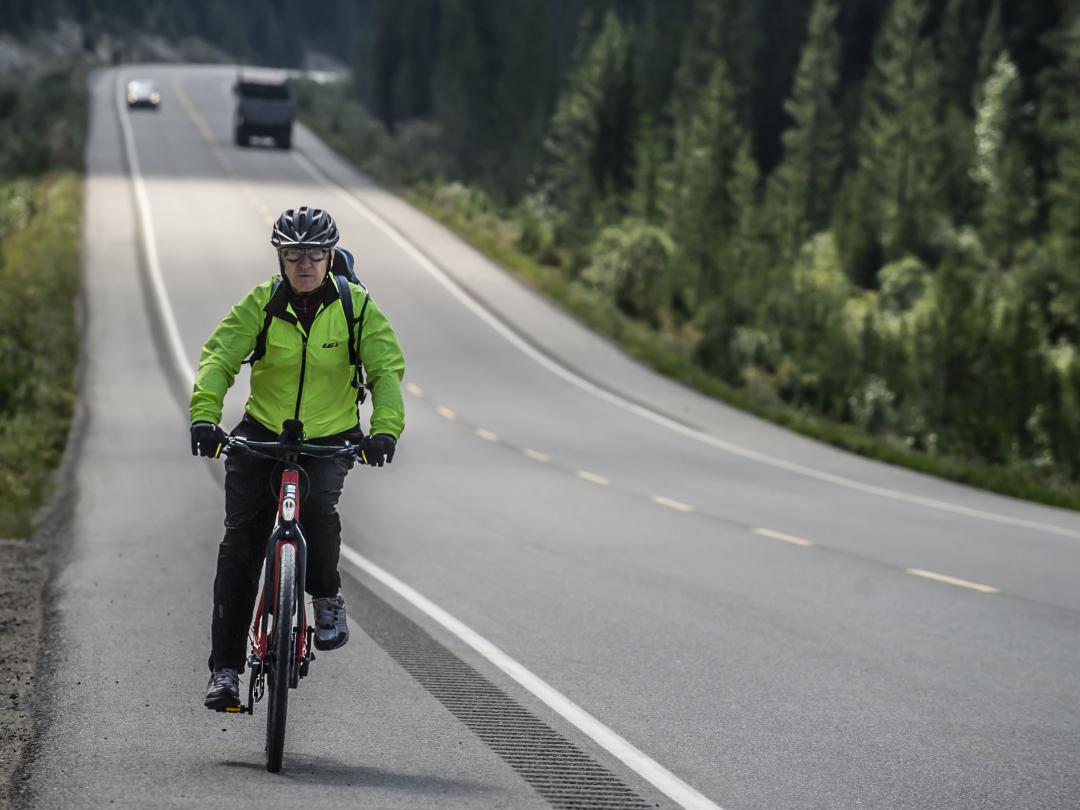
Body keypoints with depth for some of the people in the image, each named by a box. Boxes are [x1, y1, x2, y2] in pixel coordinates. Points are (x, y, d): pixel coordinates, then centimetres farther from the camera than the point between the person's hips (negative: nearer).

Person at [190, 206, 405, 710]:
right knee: (240, 544, -6)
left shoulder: (355, 306, -9)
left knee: (317, 507, -31)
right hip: (261, 435, 1)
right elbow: (219, 358, -18)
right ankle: (225, 668, 3)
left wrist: (385, 429, -33)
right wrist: (204, 417, -35)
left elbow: (387, 368, -15)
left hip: (331, 440, -1)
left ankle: (327, 597, 0)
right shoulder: (261, 304, -8)